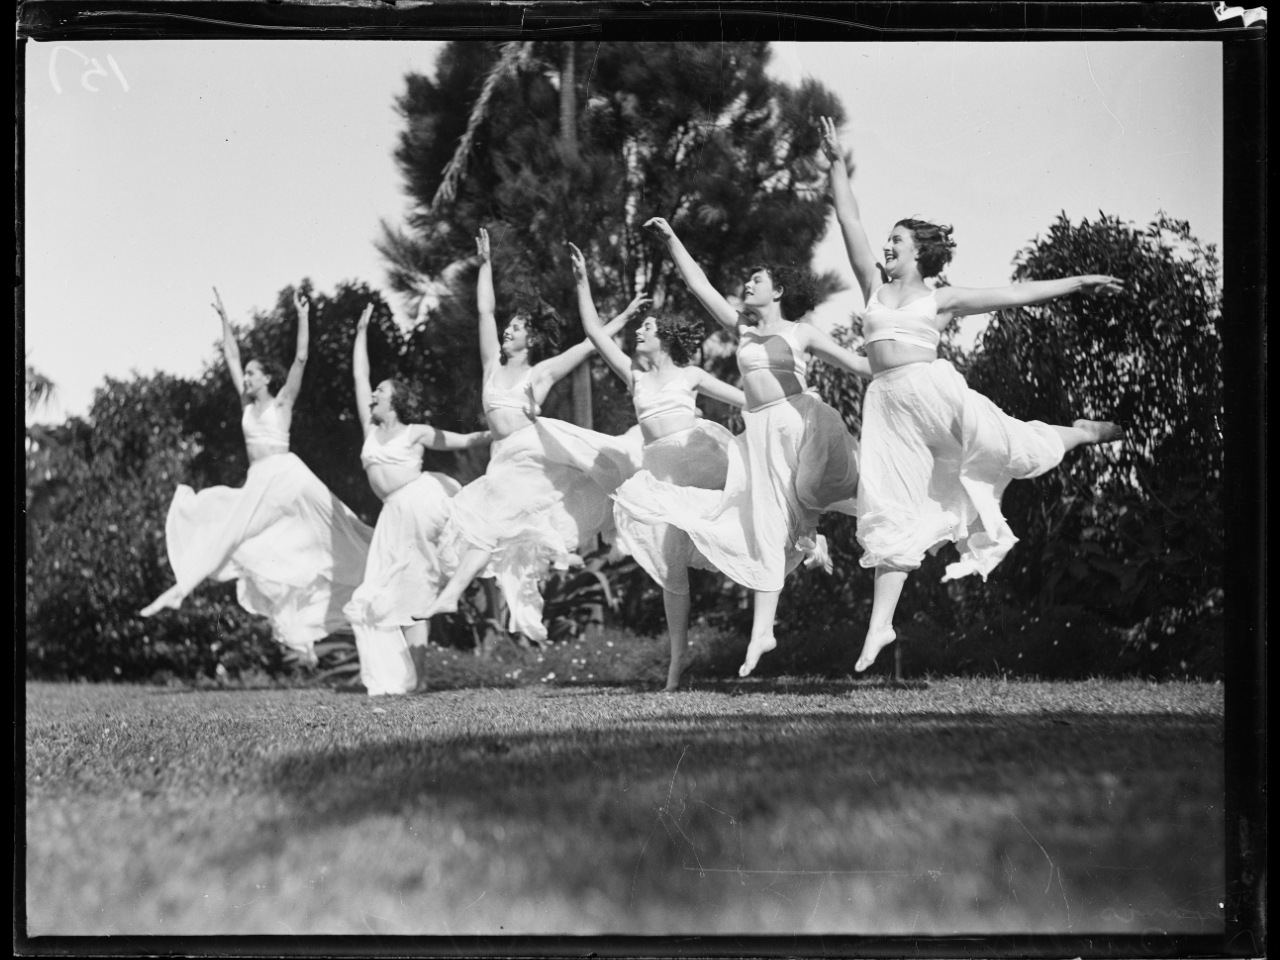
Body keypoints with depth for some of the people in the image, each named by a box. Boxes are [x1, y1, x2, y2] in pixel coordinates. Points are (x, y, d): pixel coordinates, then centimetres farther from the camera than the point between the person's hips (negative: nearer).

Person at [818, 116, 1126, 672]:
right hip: (888, 404, 2)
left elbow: (1014, 295, 10)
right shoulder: (876, 287, 16)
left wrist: (1077, 283, 10)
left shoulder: (941, 300, 9)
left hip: (932, 390, -2)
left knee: (1010, 447, 2)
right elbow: (850, 224, 15)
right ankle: (880, 625, -3)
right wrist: (837, 164, 13)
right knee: (889, 510, -2)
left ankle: (1083, 433, 35)